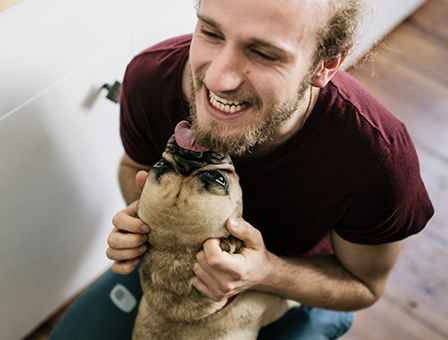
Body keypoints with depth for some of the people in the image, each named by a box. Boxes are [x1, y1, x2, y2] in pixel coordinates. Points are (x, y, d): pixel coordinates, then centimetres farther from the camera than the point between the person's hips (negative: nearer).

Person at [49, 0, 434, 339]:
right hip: (177, 255, 2)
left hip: (301, 291, -1)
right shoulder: (150, 77, -30)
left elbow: (363, 285, -17)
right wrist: (139, 217, -28)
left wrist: (268, 273, -36)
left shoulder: (378, 157, -37)